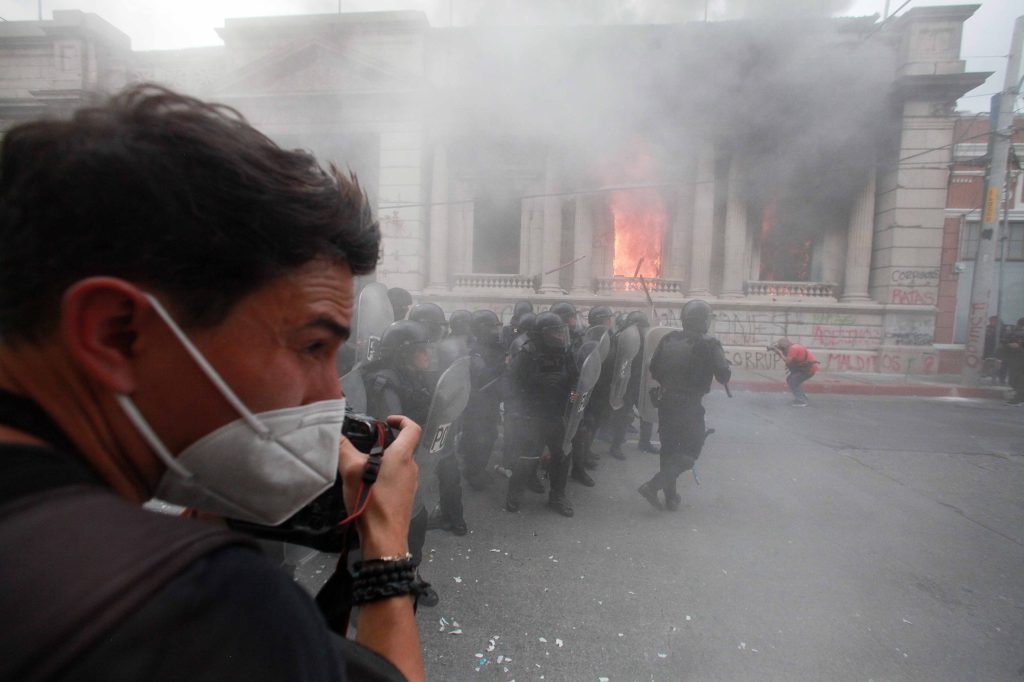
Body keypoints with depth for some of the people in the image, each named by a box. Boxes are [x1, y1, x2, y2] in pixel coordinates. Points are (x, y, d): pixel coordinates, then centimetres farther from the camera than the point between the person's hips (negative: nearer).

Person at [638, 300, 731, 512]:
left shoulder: (668, 339, 1)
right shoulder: (709, 344, -13)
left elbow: (653, 369, 4)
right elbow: (724, 376, -12)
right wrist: (726, 367, 9)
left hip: (666, 402, 5)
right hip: (690, 406, -5)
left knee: (668, 449, 16)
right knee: (690, 451, 7)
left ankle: (671, 496, 25)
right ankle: (654, 485, -5)